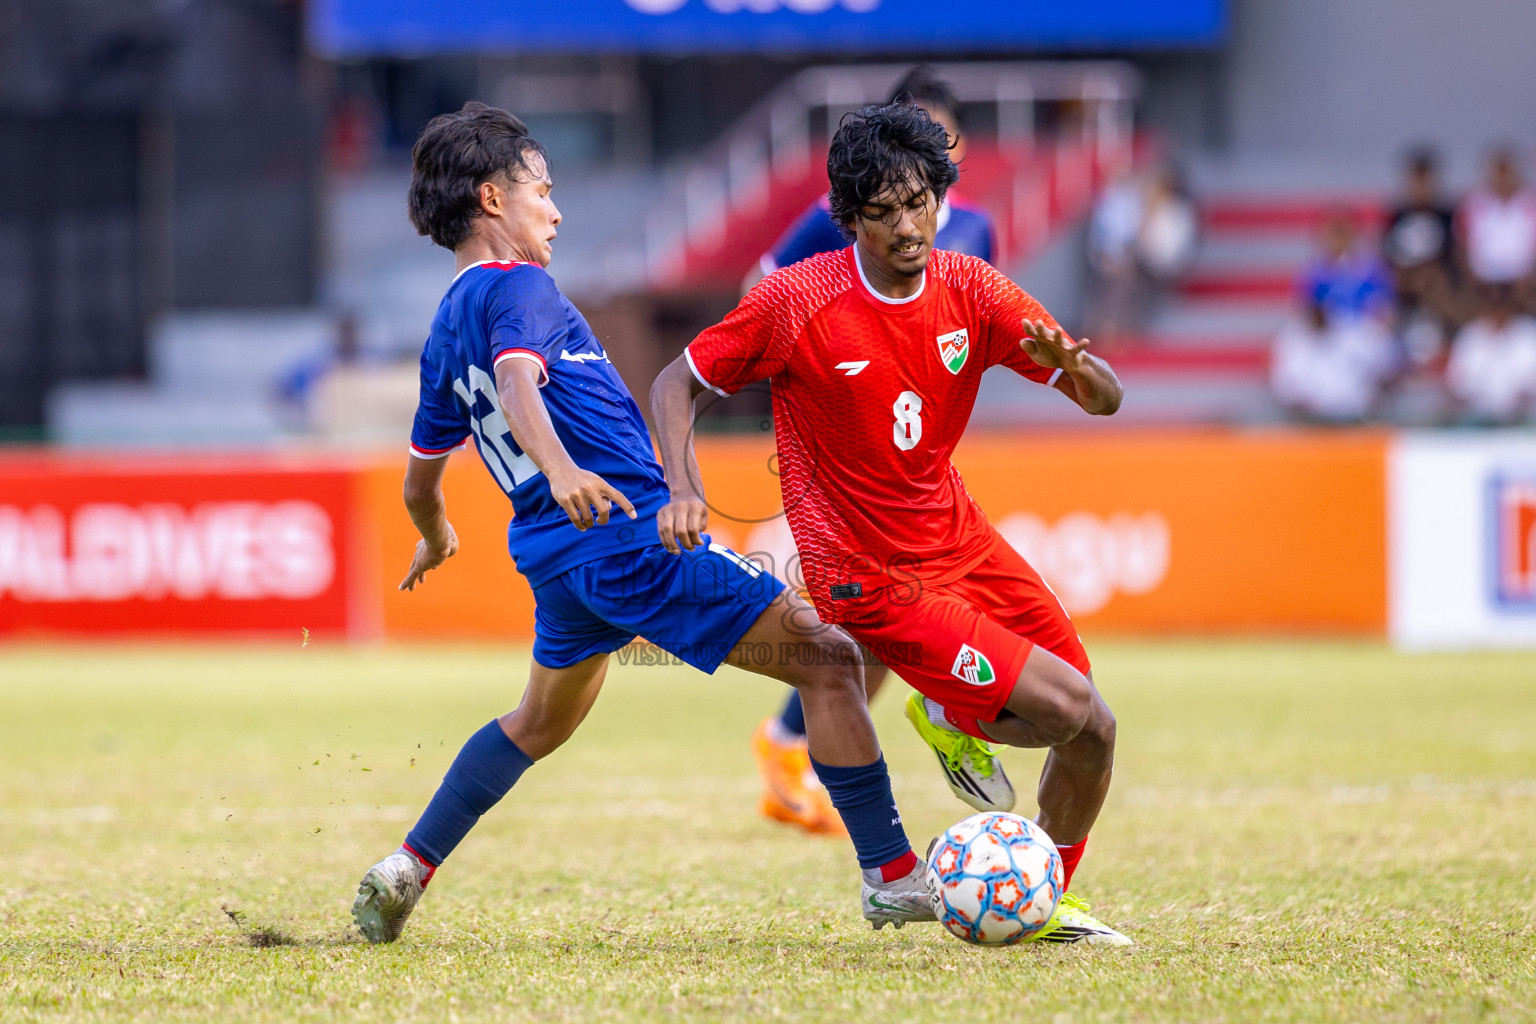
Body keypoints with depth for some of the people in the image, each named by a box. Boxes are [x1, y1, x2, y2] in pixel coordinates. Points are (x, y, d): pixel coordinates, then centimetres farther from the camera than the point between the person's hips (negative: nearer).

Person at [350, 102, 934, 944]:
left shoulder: (446, 327, 18)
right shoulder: (518, 286, -7)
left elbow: (420, 479, 27)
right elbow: (517, 379, -28)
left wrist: (435, 538, 48)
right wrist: (560, 466, -46)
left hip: (558, 553, 9)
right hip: (634, 535, -9)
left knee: (542, 720, 32)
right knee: (826, 658, -7)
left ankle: (404, 872, 28)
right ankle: (893, 877, -12)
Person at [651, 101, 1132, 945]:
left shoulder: (969, 289, -4)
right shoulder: (797, 302, -17)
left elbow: (1106, 399, -3)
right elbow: (676, 383, -6)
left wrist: (1067, 363, -27)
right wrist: (681, 488, -23)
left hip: (960, 540, 6)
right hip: (874, 581, -6)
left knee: (1093, 733, 4)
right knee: (1073, 713, -15)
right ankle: (951, 718, 18)